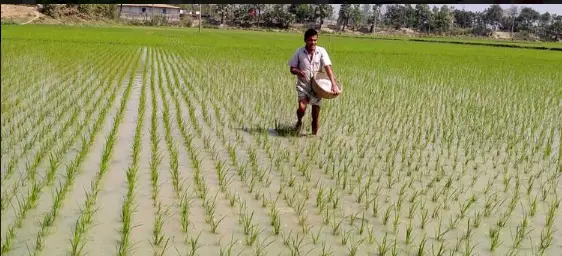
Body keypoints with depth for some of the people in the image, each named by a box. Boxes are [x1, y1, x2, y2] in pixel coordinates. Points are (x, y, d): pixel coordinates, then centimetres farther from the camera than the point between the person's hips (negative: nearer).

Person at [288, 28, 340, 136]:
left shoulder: (321, 51, -6)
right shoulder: (299, 52, -4)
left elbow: (328, 68, -14)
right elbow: (292, 68, 2)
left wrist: (334, 84, -26)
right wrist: (297, 71, -22)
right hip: (303, 86, 0)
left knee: (315, 116, 3)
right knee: (302, 108, -22)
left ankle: (314, 135, 22)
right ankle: (299, 121, 11)